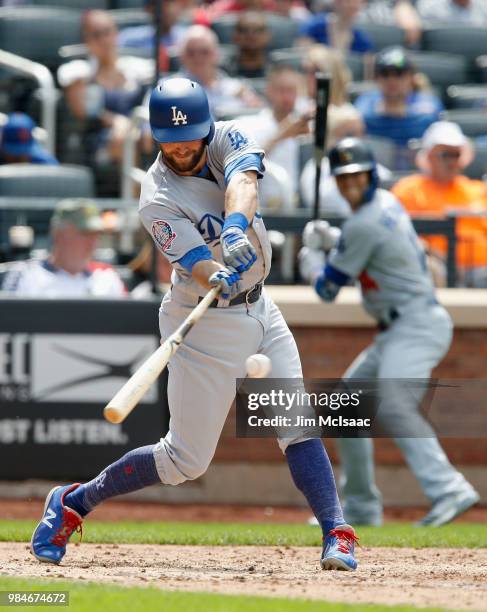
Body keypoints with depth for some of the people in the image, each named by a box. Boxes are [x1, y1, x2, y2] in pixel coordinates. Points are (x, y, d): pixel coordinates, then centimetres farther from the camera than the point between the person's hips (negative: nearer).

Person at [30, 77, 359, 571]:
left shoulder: (226, 139, -7)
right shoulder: (158, 201, -21)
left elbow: (242, 183, -28)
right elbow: (199, 266, -31)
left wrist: (235, 228, -48)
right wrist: (219, 280, -55)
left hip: (259, 309, 5)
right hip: (206, 326, -5)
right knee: (186, 458, 1)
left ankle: (336, 533, -6)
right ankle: (74, 503, 16)